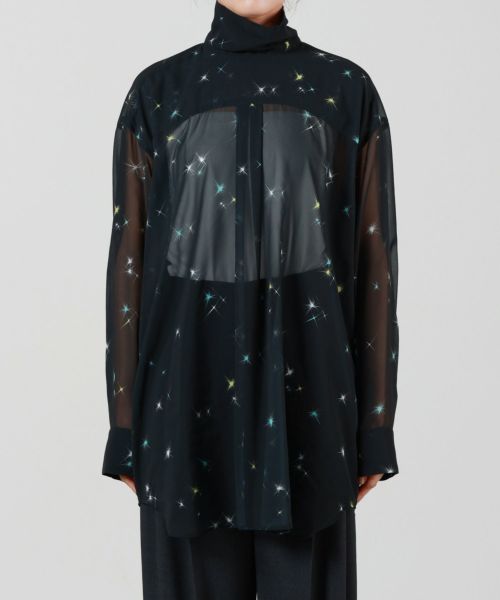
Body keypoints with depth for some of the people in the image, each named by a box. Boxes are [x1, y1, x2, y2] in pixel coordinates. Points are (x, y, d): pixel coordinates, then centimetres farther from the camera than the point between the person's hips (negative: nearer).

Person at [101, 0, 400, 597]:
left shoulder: (347, 89, 5)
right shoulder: (157, 91, 5)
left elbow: (374, 255, 3)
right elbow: (130, 256, 4)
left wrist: (376, 423, 1)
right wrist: (125, 425, 2)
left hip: (306, 375, 0)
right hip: (192, 375, 1)